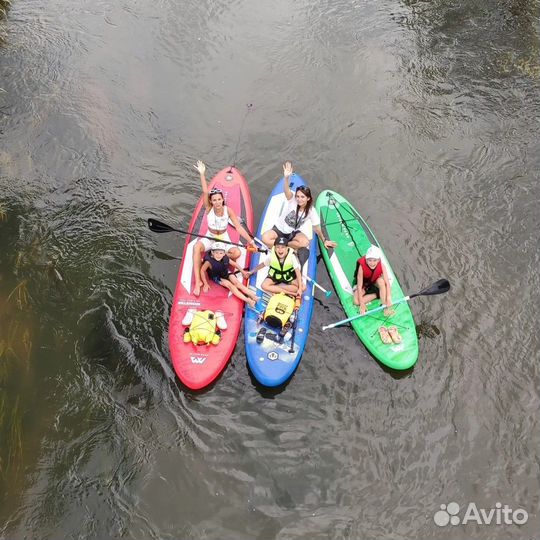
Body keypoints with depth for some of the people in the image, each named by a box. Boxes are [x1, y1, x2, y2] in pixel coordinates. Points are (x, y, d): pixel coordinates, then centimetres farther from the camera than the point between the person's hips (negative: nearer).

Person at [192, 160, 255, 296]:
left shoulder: (228, 210, -15)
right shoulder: (209, 209, -15)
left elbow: (238, 227, -18)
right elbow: (205, 192, -29)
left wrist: (250, 241, -25)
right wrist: (202, 174, -38)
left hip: (224, 239, 0)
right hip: (209, 238, 0)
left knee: (237, 253, -31)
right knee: (196, 247, -34)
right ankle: (198, 281, -33)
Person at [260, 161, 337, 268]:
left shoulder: (311, 211, -13)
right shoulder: (292, 199, -20)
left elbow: (317, 228, 0)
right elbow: (286, 190, -43)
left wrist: (324, 240, 0)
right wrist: (286, 177, -63)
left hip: (294, 233, 1)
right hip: (279, 229, -1)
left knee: (305, 242, -34)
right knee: (265, 238, -33)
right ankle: (291, 248, -20)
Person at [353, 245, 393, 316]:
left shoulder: (381, 266, -27)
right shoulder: (362, 267, -33)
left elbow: (387, 283, -29)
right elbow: (359, 286, -31)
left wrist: (388, 298, -41)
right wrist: (362, 304, -33)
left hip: (375, 282, 1)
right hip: (364, 284, -1)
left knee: (381, 281, -35)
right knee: (357, 301, -25)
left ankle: (385, 307, -27)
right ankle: (378, 294, -10)